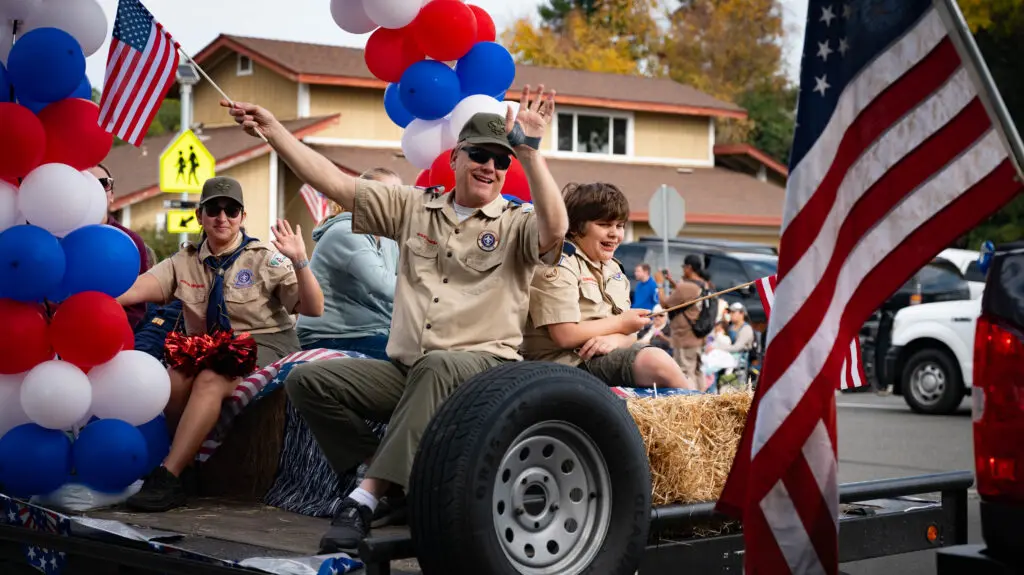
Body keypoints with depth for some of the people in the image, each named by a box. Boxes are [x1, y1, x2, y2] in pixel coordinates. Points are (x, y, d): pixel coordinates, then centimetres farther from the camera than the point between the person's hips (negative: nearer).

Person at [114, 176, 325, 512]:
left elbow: (314, 309, -6)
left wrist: (299, 262, -21)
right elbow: (140, 288, -7)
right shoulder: (184, 263, 9)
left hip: (264, 345, -4)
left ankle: (168, 477, -36)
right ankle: (187, 467, -16)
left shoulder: (265, 259, 0)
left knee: (210, 380, -34)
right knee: (173, 381, -30)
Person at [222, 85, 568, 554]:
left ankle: (368, 494, -34)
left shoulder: (517, 224, 4)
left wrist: (529, 149, -25)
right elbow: (334, 183, 11)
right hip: (403, 370, 5)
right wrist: (272, 128, 6)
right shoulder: (413, 207, 15)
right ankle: (394, 484, -10)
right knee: (308, 380, -12)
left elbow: (554, 228, -21)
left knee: (437, 366, -39)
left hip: (481, 370, -5)